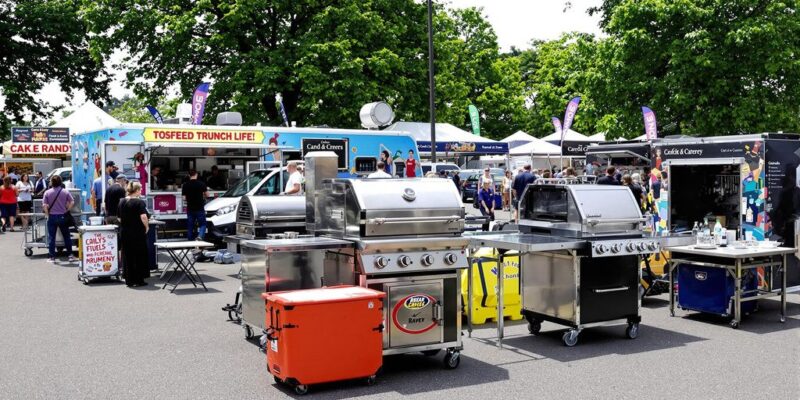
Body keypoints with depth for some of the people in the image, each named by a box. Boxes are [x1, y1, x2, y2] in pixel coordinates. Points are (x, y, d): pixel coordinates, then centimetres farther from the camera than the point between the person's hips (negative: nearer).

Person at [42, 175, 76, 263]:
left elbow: (44, 205, -9)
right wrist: (67, 210, 4)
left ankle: (52, 257, 6)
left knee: (51, 237, 5)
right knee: (67, 236, 10)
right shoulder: (65, 192, -2)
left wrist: (47, 213, 4)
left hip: (52, 217, -1)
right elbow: (72, 202, -6)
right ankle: (70, 255, 12)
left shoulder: (47, 192, -5)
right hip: (63, 216, 1)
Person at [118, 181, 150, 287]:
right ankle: (139, 280, 11)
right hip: (138, 233, -5)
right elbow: (143, 217, -24)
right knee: (139, 256, 7)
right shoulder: (139, 202, -13)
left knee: (127, 256, 12)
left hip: (124, 233, 5)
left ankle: (129, 280, 15)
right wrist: (147, 227, -9)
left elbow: (119, 218, 12)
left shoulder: (121, 202, 6)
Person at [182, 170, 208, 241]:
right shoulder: (201, 183, -6)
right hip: (200, 208, -2)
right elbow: (207, 195, -2)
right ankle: (200, 236, -18)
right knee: (202, 224, 7)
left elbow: (184, 198, -1)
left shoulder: (185, 185, -1)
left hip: (190, 209, 2)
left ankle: (190, 241, 13)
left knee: (190, 226, 11)